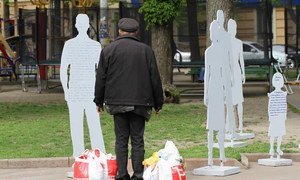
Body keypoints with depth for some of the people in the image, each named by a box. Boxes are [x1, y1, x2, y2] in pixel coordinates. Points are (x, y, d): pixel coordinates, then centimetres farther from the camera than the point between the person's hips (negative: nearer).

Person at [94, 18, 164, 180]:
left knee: (121, 139, 6)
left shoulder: (108, 50, 2)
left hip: (117, 101, 0)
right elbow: (155, 78, 5)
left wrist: (99, 101, 13)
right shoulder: (145, 50, 4)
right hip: (140, 102, 0)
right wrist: (158, 102, 12)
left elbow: (101, 78, 4)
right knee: (137, 140, 4)